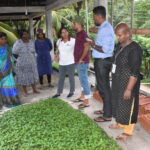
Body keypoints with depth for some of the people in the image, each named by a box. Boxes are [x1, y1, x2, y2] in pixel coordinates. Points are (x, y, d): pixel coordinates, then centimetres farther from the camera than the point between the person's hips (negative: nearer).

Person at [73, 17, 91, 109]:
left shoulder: (83, 34, -14)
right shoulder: (79, 34, 15)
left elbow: (86, 48, -21)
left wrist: (81, 59, -17)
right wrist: (78, 59, 16)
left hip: (82, 62, -10)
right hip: (79, 62, 10)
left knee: (84, 80, -6)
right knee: (82, 80, 17)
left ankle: (86, 102, 0)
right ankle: (82, 97, 30)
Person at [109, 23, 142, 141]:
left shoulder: (134, 49, -22)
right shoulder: (120, 45, 4)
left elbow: (135, 72, -23)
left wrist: (129, 89, -22)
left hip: (127, 83, -8)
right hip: (118, 82, 9)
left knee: (127, 106, 5)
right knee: (118, 103, 21)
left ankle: (128, 131, 21)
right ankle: (120, 123, 41)